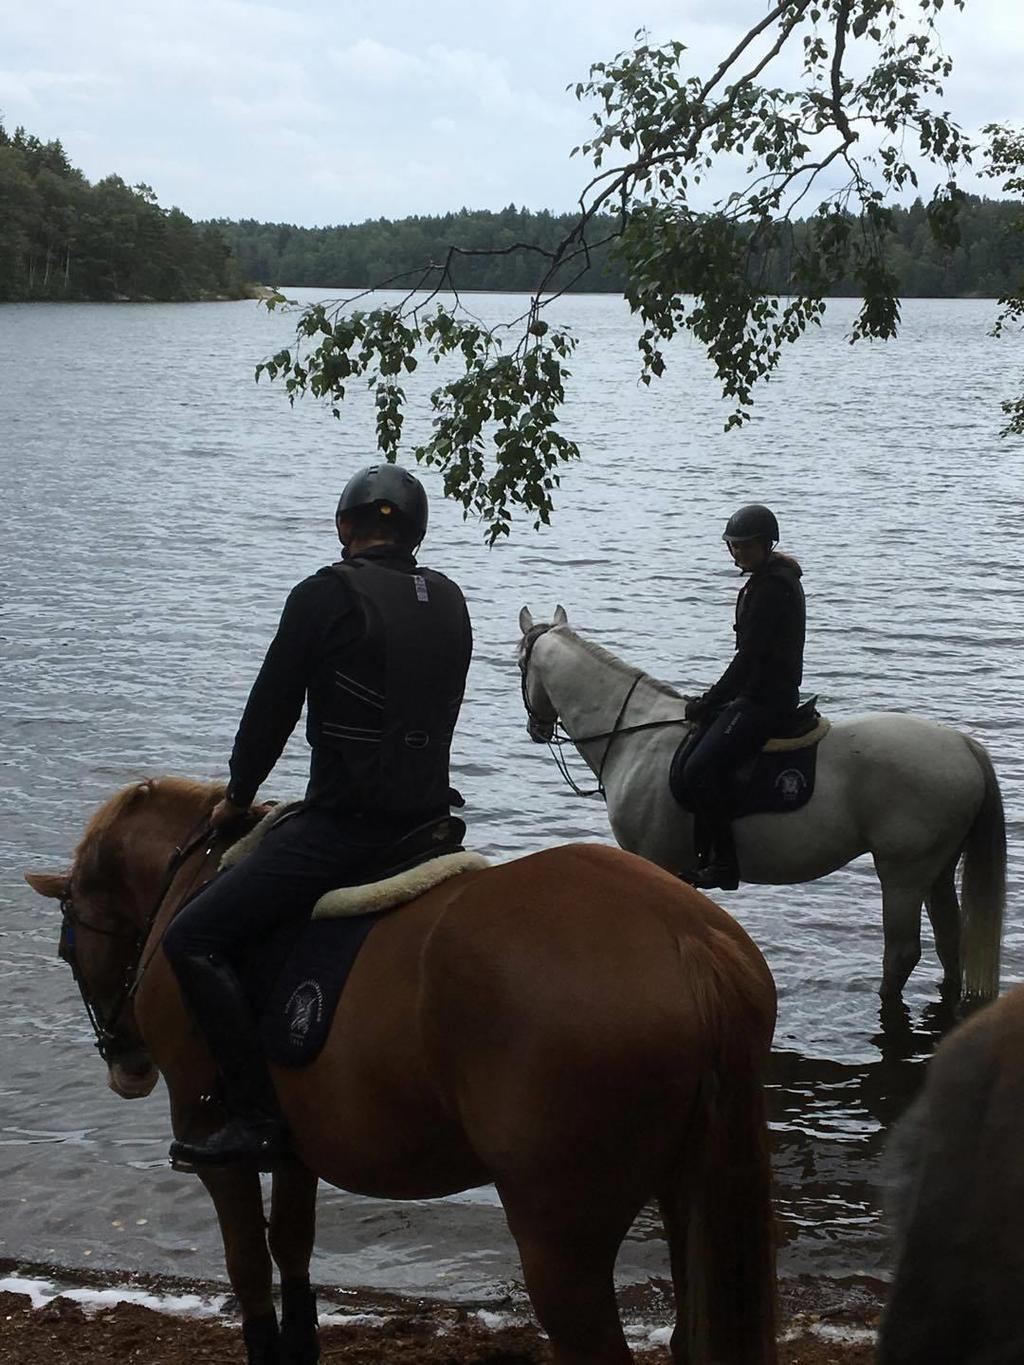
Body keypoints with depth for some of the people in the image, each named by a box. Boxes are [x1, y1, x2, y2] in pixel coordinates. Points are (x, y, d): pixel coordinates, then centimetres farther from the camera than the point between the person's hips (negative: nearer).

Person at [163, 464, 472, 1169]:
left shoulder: (325, 596, -9)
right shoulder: (450, 600, 11)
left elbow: (272, 706, -4)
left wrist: (239, 795, 12)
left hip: (345, 823, -8)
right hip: (429, 813, 8)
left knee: (194, 939, -8)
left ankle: (257, 1117, -15)